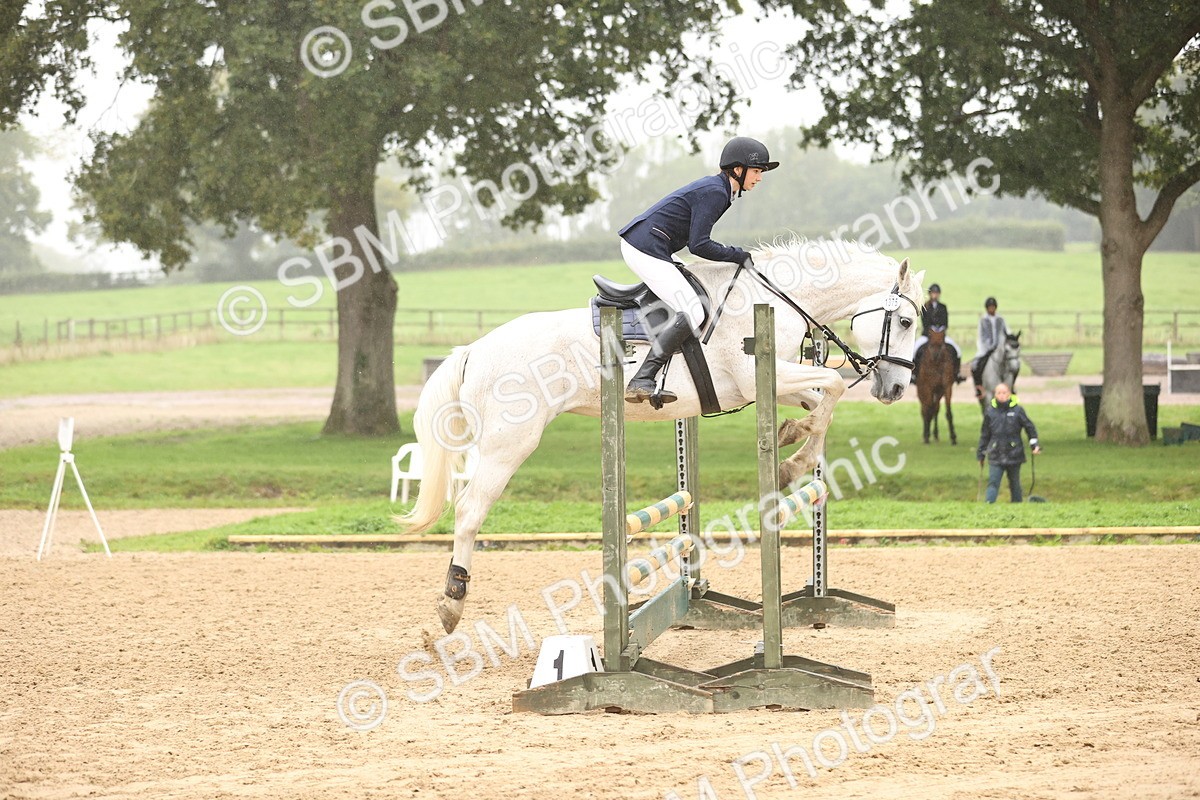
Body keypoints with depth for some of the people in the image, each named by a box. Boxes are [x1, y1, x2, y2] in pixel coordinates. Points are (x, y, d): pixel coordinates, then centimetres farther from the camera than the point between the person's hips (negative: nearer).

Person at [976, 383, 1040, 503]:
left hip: (1014, 455, 0)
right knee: (993, 483, -9)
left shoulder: (1017, 411, -3)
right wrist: (980, 454, 13)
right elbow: (984, 435, 11)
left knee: (1014, 483, 11)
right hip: (996, 456, 0)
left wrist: (1034, 445, -3)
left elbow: (1030, 428, 7)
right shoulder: (990, 413, 2)